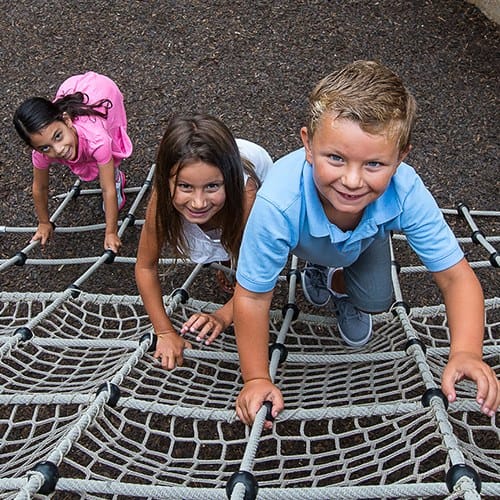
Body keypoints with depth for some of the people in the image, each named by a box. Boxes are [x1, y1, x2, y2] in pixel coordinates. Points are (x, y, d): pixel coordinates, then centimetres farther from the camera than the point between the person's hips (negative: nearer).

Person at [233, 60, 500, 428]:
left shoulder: (407, 193, -43)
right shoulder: (278, 204, -50)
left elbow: (457, 277, -33)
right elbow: (252, 297, -36)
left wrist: (466, 352, -49)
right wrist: (257, 379, -29)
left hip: (364, 239, -1)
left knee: (376, 301, -9)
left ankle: (341, 286, 25)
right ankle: (318, 268, 19)